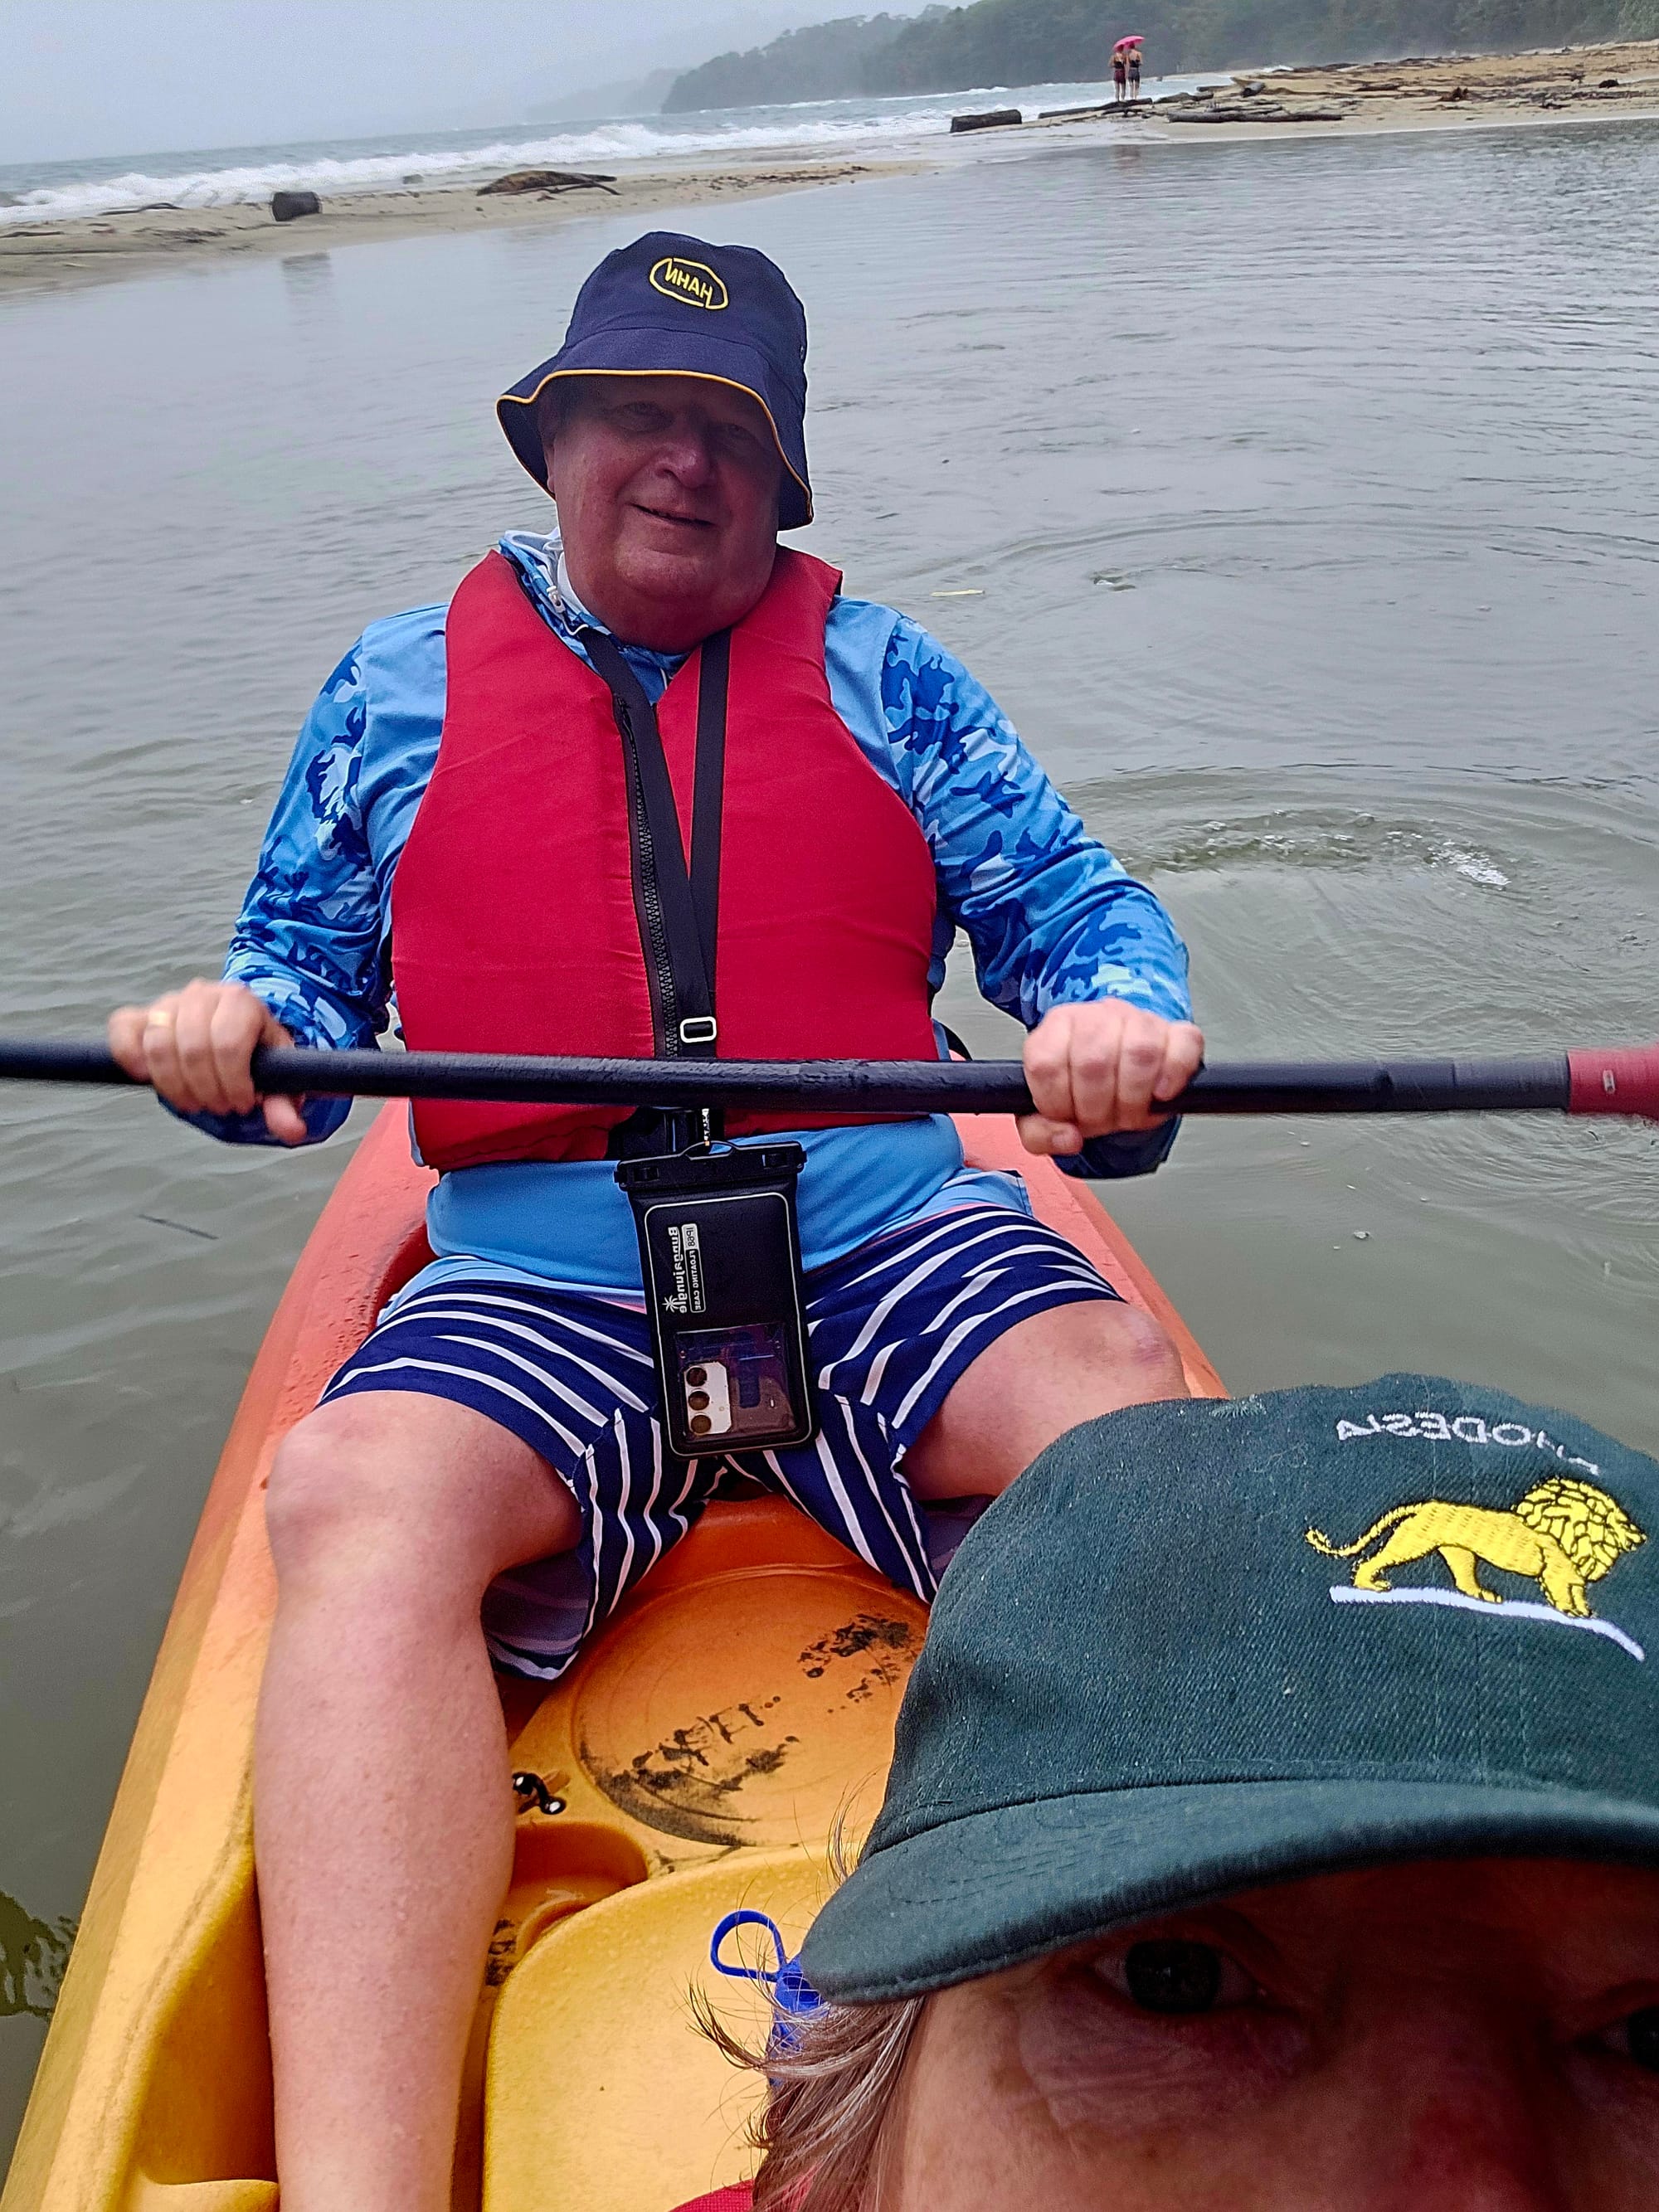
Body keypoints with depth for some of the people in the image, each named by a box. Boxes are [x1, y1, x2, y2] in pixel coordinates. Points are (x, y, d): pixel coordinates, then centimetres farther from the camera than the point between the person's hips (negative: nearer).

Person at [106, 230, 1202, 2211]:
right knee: (353, 1500, -30)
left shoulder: (881, 674, 14)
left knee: (1123, 1400, -30)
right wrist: (236, 1025, -5)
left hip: (886, 1246, 1)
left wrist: (1114, 1011, -12)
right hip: (537, 1286, 0)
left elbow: (1077, 905, 11)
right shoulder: (401, 686, 16)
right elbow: (306, 959, 19)